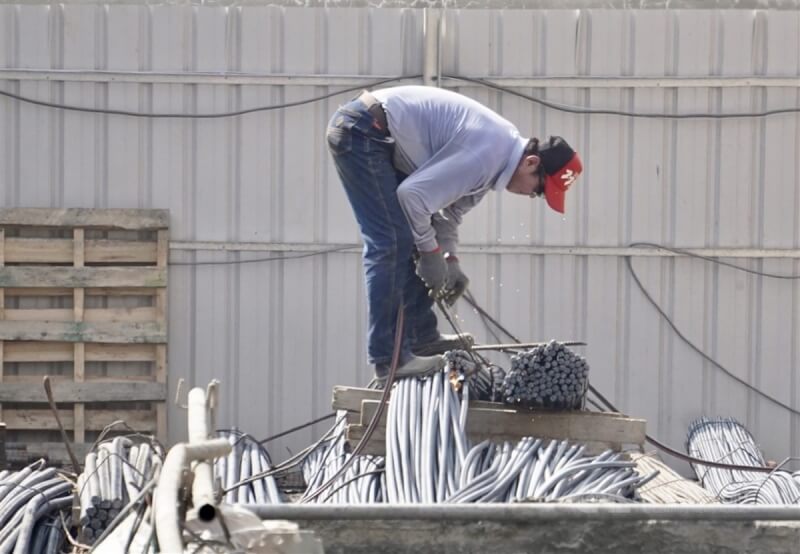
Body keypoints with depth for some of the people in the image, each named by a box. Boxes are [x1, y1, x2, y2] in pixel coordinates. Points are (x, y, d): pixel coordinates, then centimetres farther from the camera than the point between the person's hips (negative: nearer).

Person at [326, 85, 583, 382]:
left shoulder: (499, 154, 9)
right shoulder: (487, 154, -23)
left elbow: (451, 206, 18)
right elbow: (414, 193, -25)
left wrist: (450, 260, 7)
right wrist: (431, 250, -12)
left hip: (380, 138, 11)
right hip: (361, 131, -11)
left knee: (412, 241, 14)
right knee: (393, 244, -12)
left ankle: (422, 337, 22)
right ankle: (388, 358, -11)